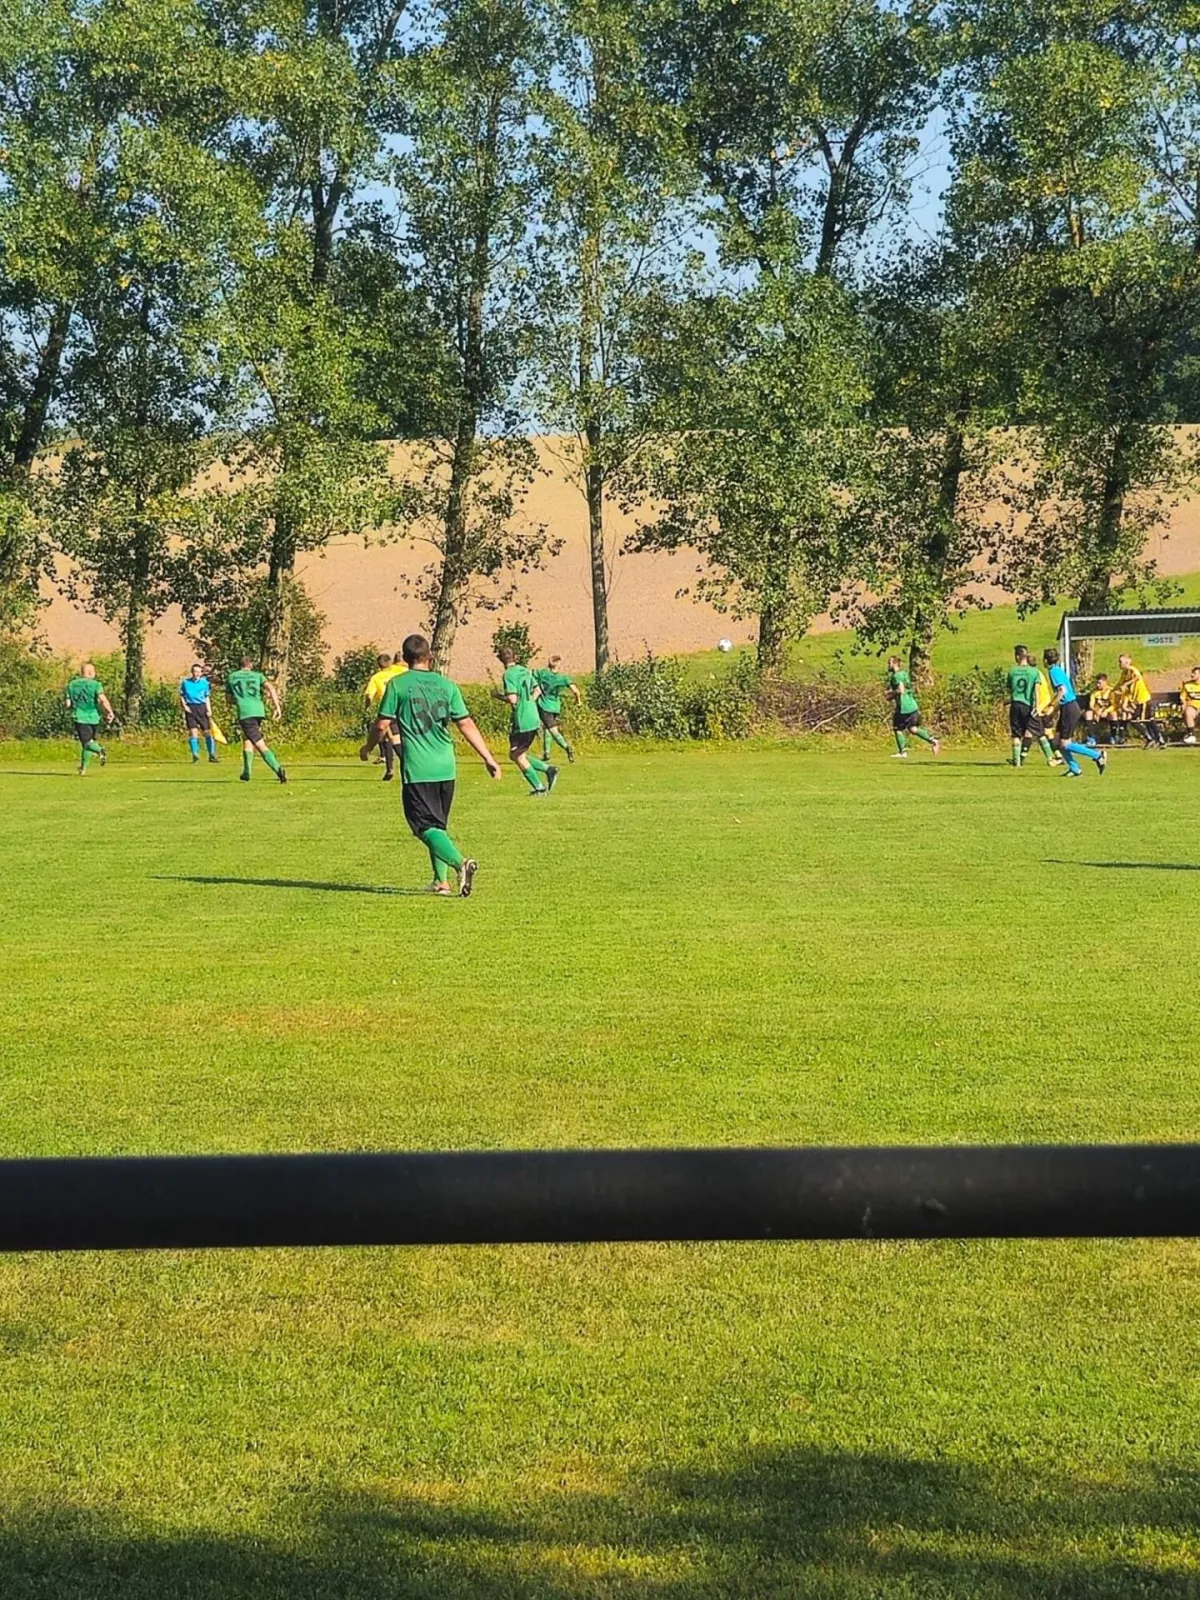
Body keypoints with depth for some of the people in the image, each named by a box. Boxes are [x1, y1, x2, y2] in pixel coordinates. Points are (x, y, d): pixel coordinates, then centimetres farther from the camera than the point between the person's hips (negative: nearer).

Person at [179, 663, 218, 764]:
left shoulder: (204, 682, 7)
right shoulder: (185, 682, 5)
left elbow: (207, 697, 11)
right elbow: (181, 695, 13)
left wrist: (209, 710, 2)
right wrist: (184, 706, -3)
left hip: (202, 708, 1)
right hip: (190, 708, -1)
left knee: (207, 732, 1)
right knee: (193, 732, -10)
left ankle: (212, 755, 9)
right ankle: (195, 755, -7)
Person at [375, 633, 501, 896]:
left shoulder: (397, 684, -2)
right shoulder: (446, 685, 8)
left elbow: (383, 724, -2)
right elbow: (466, 725, 5)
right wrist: (488, 758, 10)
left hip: (416, 769, -4)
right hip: (446, 768, 4)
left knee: (426, 827, -6)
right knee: (439, 825, 19)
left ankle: (460, 862, -29)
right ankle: (442, 881, 16)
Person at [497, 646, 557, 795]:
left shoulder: (509, 675, -14)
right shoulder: (525, 671, 11)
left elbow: (512, 699, -22)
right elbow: (537, 691, 18)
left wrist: (499, 695, -5)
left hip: (521, 721, -8)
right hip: (533, 719, 8)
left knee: (518, 756, 7)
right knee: (514, 755, 18)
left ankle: (539, 787, 8)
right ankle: (548, 769, 9)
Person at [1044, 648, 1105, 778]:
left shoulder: (1054, 671, -14)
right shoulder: (1058, 670, 15)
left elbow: (1062, 690, -24)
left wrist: (1052, 707, -20)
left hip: (1069, 708, -10)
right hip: (1068, 708, 10)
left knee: (1065, 744, -7)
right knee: (1057, 742, 10)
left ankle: (1097, 755, -4)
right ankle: (1074, 768, 12)